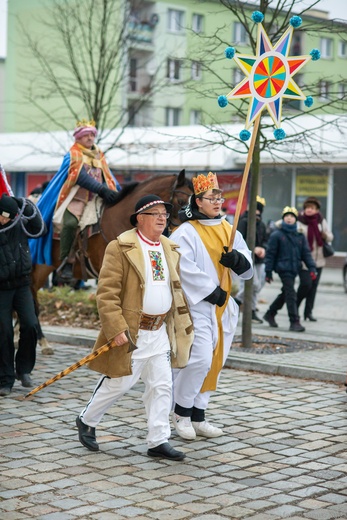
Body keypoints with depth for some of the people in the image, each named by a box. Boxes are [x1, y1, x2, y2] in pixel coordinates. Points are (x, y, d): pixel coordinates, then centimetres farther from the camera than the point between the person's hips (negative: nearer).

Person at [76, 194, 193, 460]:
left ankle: (159, 441, 13)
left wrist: (183, 325, 16)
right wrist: (116, 329, -22)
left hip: (160, 331, 7)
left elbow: (176, 290, 20)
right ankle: (87, 421, 25)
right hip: (131, 331, -6)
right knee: (119, 383, 3)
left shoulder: (170, 249, 12)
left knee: (162, 386, 5)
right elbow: (106, 292, -16)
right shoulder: (121, 248, -11)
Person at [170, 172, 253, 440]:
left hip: (222, 307, 7)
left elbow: (247, 268, 10)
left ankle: (198, 416, 19)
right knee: (201, 358, -15)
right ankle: (181, 410, 5)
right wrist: (210, 291, -17)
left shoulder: (229, 230, 12)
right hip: (195, 305, -7)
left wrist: (238, 259, -13)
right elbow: (184, 268, -18)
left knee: (215, 362, 9)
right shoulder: (186, 232, -8)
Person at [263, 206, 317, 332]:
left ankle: (270, 314, 32)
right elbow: (270, 254, -2)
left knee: (285, 294, 15)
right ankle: (294, 322, -7)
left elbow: (306, 253, 9)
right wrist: (268, 272, -5)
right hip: (283, 268, -6)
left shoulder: (300, 236, 11)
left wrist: (311, 268, -4)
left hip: (294, 269, 6)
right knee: (291, 294, -10)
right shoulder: (276, 235, -3)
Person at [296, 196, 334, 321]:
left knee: (314, 285, 6)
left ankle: (308, 311, 16)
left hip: (318, 259, 5)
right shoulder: (299, 221, -7)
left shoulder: (321, 221, 7)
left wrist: (325, 235, -10)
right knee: (306, 284, -13)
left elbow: (330, 237, 12)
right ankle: (295, 306, 10)